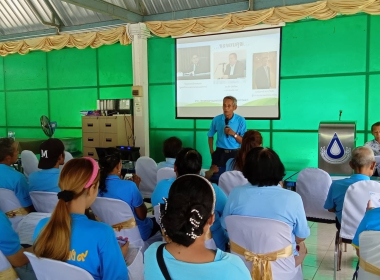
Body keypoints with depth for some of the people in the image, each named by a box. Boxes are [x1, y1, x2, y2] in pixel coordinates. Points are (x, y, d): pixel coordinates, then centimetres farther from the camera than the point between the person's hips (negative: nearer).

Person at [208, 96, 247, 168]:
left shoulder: (241, 120, -6)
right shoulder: (216, 119, -2)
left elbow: (243, 141, -5)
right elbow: (210, 136, 12)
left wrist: (234, 134, -20)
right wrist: (211, 151, 6)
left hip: (234, 153, -1)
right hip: (220, 153, 1)